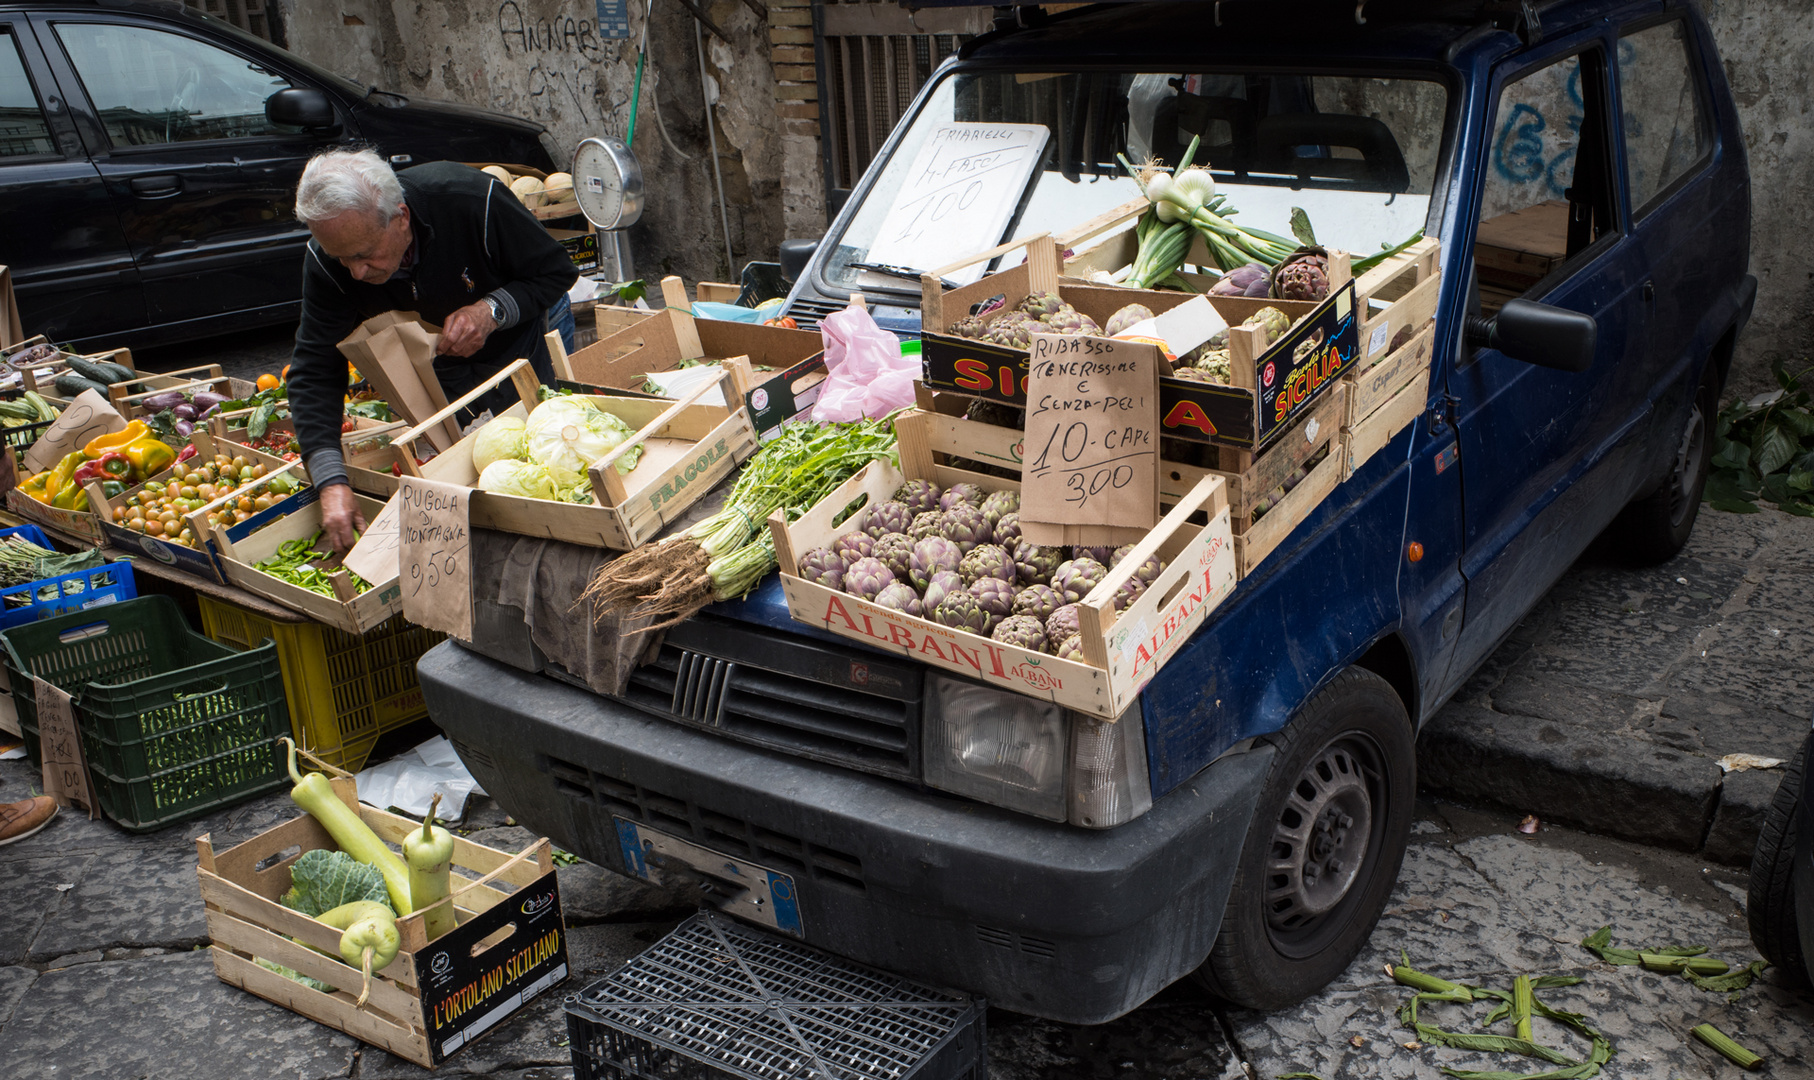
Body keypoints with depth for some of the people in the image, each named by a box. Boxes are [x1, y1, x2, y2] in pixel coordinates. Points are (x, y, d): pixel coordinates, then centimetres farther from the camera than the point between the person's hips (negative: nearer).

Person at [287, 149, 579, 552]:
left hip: (515, 349, -1)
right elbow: (315, 370, -25)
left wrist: (492, 311, -40)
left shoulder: (472, 200, -36)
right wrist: (332, 484, -37)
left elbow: (557, 271, -21)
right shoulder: (326, 261, -27)